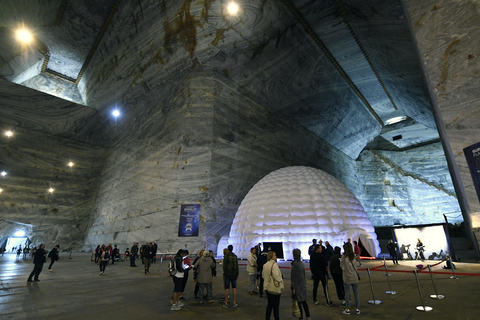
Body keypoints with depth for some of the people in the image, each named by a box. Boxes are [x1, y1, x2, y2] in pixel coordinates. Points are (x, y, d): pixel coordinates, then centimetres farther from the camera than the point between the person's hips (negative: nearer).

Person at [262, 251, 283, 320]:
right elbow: (276, 276, -25)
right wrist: (281, 280, -7)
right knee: (276, 305, 7)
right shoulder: (274, 264, -20)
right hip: (275, 288, -8)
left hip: (267, 287, 8)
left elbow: (263, 275, 13)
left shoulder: (265, 265, 7)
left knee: (269, 304, 20)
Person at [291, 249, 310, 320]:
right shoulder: (301, 263, 4)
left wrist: (293, 287, -15)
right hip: (303, 285, 8)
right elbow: (303, 275, 12)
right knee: (303, 301, 18)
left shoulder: (295, 264, -21)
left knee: (298, 302, 5)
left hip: (298, 286, -8)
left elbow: (294, 276, -20)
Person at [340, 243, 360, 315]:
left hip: (347, 277, -3)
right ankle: (357, 309, 21)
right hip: (354, 277, 3)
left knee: (347, 293, 7)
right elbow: (356, 266, 4)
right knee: (356, 293, 13)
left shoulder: (343, 257, -15)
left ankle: (347, 309, 14)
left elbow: (341, 266, -1)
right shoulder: (354, 256, -6)